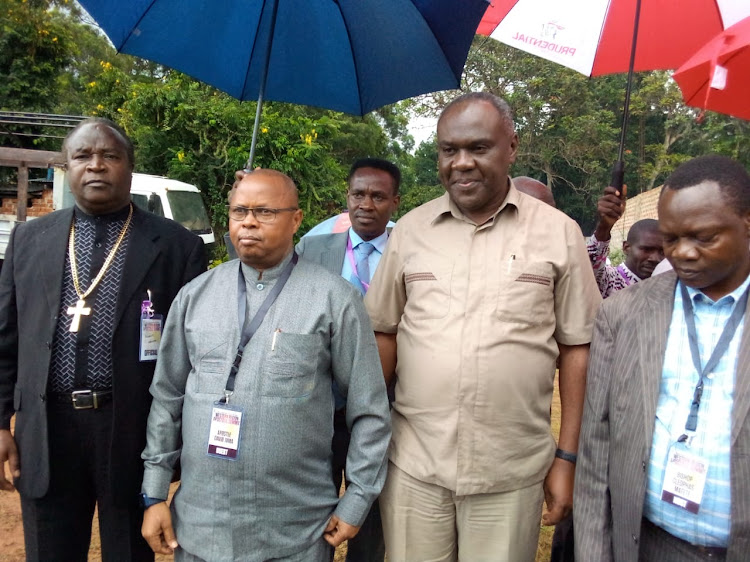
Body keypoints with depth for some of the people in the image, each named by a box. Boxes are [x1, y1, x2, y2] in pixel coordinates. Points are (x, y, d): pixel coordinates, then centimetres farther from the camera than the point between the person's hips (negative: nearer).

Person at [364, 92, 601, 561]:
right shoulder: (411, 229, 2)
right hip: (412, 467, 2)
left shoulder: (558, 232, -3)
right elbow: (384, 333, 6)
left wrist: (568, 458, 0)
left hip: (512, 472, -1)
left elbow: (578, 347, 1)